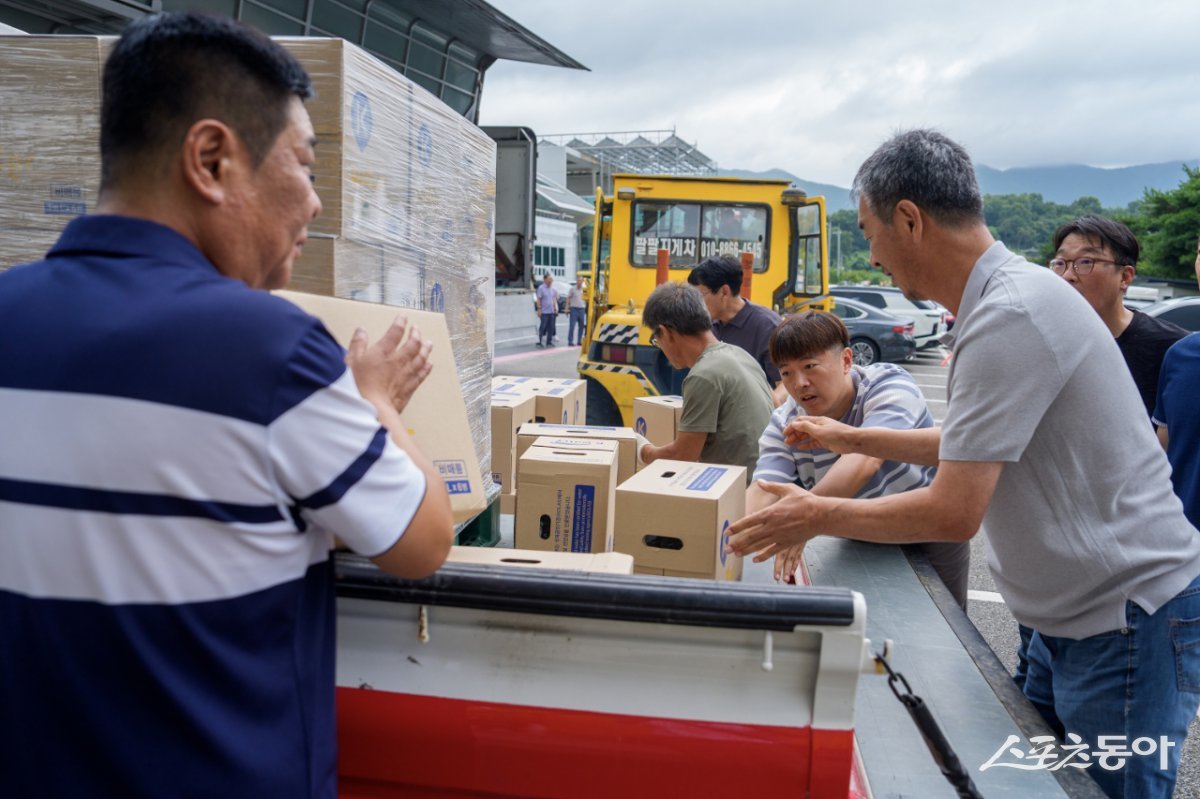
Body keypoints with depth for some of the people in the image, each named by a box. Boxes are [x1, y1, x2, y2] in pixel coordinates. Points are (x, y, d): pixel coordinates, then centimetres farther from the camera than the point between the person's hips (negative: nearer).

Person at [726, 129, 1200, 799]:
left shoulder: (1009, 316, -25)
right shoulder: (1010, 294, 7)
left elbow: (954, 513, -25)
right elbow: (972, 445, 19)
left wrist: (817, 516, -12)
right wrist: (851, 438, 23)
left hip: (1128, 620, -10)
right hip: (1073, 615, 10)